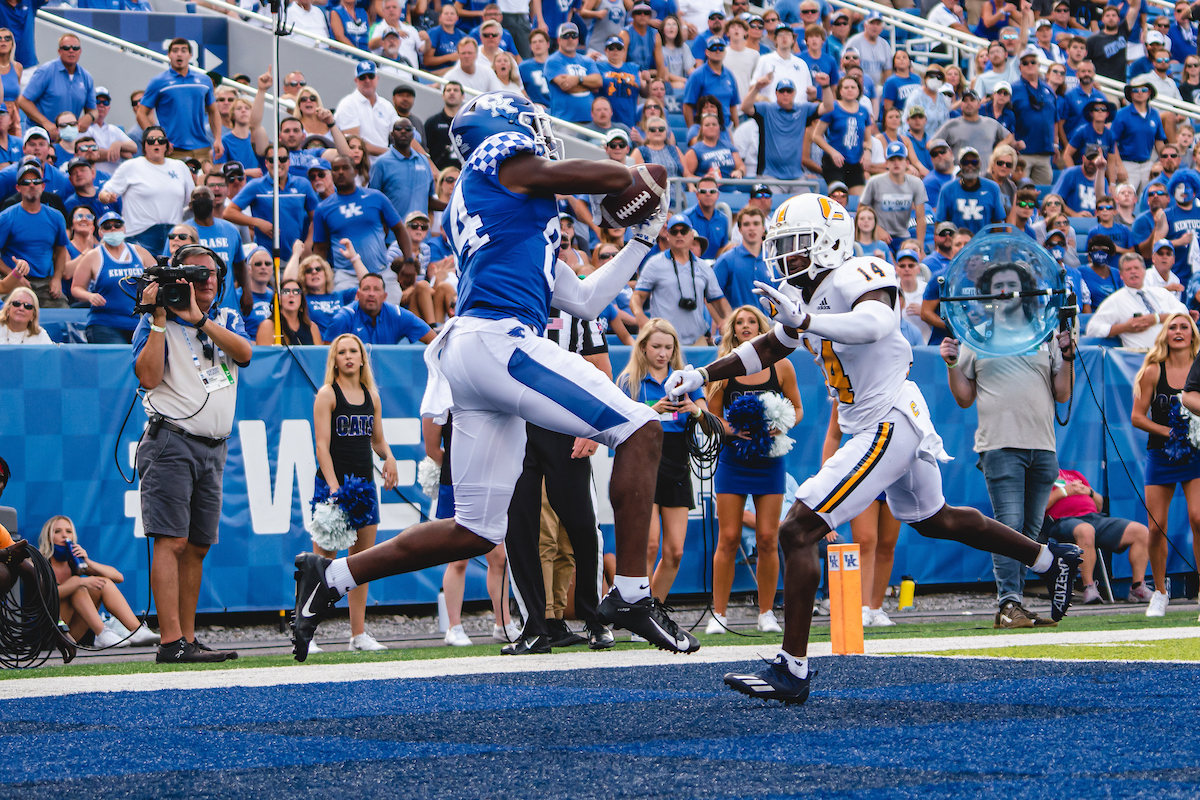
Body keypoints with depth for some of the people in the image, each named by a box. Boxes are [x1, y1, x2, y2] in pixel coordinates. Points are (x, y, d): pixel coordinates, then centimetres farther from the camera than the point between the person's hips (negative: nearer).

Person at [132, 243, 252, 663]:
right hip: (171, 442, -6)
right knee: (172, 541, -14)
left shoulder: (227, 319, 16)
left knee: (197, 547, 8)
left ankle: (188, 640, 12)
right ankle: (170, 642, -20)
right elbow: (148, 377, -12)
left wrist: (198, 318, -13)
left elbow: (244, 353, -6)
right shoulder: (156, 322, 2)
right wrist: (160, 319, -14)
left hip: (213, 449, 6)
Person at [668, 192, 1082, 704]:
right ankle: (1051, 559, 46)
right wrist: (702, 376, 18)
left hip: (889, 426, -11)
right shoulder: (808, 295, 13)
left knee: (798, 532, -15)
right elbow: (766, 349, 26)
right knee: (934, 520, 30)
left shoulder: (857, 278, -17)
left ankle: (792, 672, -14)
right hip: (884, 427, 11)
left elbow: (877, 322, -39)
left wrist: (805, 321, -50)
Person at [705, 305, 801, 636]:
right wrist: (735, 430, -15)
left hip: (769, 461, 1)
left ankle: (766, 614, 8)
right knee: (728, 538, -4)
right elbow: (712, 418, 3)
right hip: (732, 460, -1)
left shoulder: (781, 367, 3)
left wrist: (782, 425, -11)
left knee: (767, 539, -2)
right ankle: (718, 615, 1)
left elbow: (797, 408, 10)